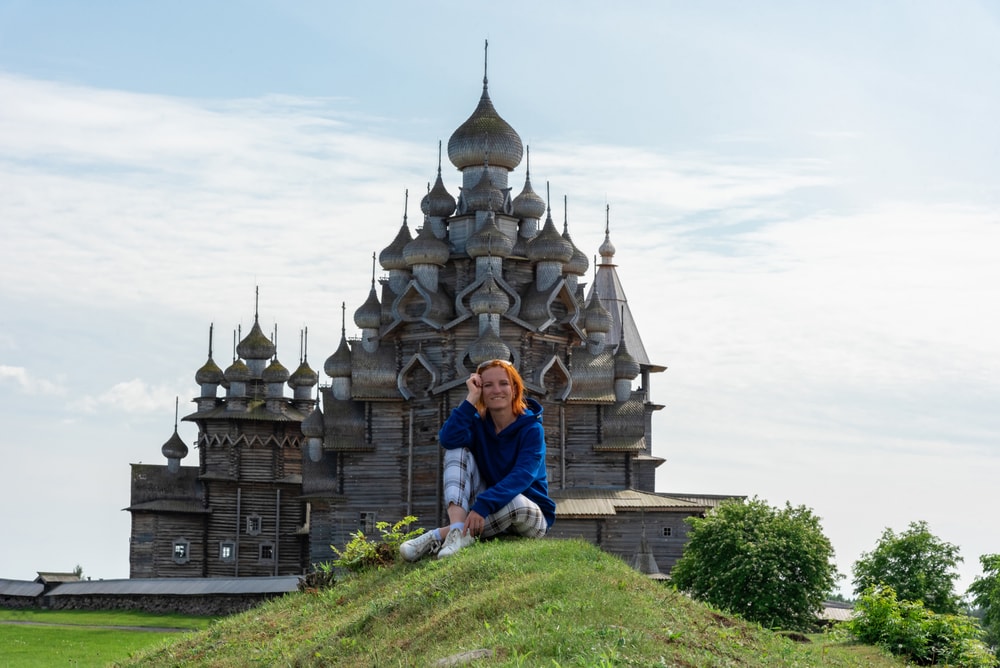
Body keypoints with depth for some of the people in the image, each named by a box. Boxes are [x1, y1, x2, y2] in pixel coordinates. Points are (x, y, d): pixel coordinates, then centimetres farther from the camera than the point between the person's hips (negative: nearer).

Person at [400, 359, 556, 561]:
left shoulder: (531, 429, -13)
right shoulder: (478, 423, 1)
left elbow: (521, 477, -29)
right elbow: (448, 439, -22)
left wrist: (483, 506, -43)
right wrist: (471, 399, -21)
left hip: (531, 516, -4)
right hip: (487, 510, 4)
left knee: (514, 501, -41)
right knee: (457, 450, -15)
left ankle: (438, 536, -35)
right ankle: (457, 528, -39)